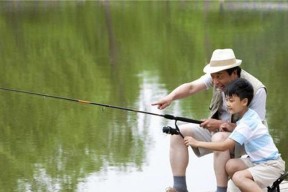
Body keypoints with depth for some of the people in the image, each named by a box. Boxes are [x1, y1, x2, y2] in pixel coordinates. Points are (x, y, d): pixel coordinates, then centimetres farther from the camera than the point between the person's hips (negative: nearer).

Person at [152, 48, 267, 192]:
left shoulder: (256, 90, -25)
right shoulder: (218, 76, -10)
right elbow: (191, 87, -18)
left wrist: (221, 124, -30)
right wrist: (171, 97, -39)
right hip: (216, 130, 7)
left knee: (219, 138, -38)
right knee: (178, 132, -9)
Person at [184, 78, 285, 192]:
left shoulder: (247, 123, -22)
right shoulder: (250, 115, 5)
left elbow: (224, 146, -25)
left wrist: (197, 143, -21)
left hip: (272, 165, -9)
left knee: (238, 177, -28)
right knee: (231, 165, -8)